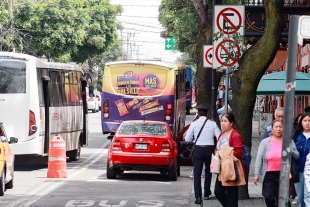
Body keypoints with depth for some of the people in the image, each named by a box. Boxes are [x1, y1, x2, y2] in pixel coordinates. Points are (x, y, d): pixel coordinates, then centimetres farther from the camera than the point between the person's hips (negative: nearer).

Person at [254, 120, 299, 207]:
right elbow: (259, 158, -1)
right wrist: (256, 174, -7)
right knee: (268, 197, -4)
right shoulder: (265, 142, 2)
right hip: (269, 174, 0)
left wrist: (290, 151, -16)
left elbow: (297, 156, 6)